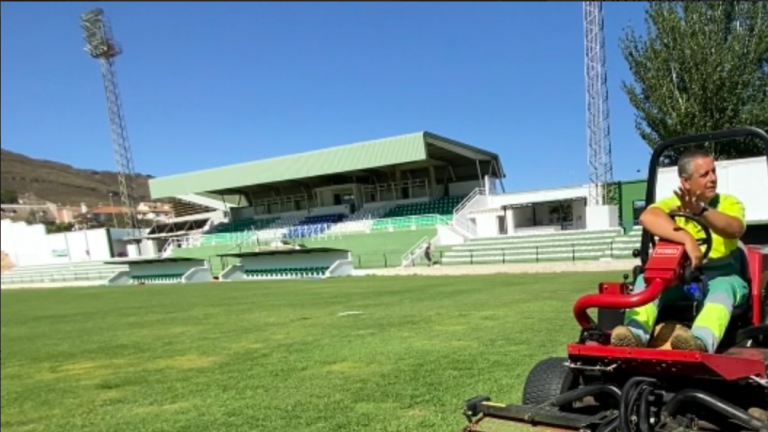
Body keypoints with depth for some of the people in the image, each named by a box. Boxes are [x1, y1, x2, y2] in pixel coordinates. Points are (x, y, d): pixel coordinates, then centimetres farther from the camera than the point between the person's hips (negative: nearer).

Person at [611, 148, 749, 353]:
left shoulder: (729, 203, 5)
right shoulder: (671, 204, 4)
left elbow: (736, 229, -21)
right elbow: (648, 217, -23)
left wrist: (701, 211, -42)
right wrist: (687, 239, -39)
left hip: (720, 276, -1)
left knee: (722, 287, -34)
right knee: (646, 277, -26)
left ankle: (701, 340, -61)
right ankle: (636, 333, -49)